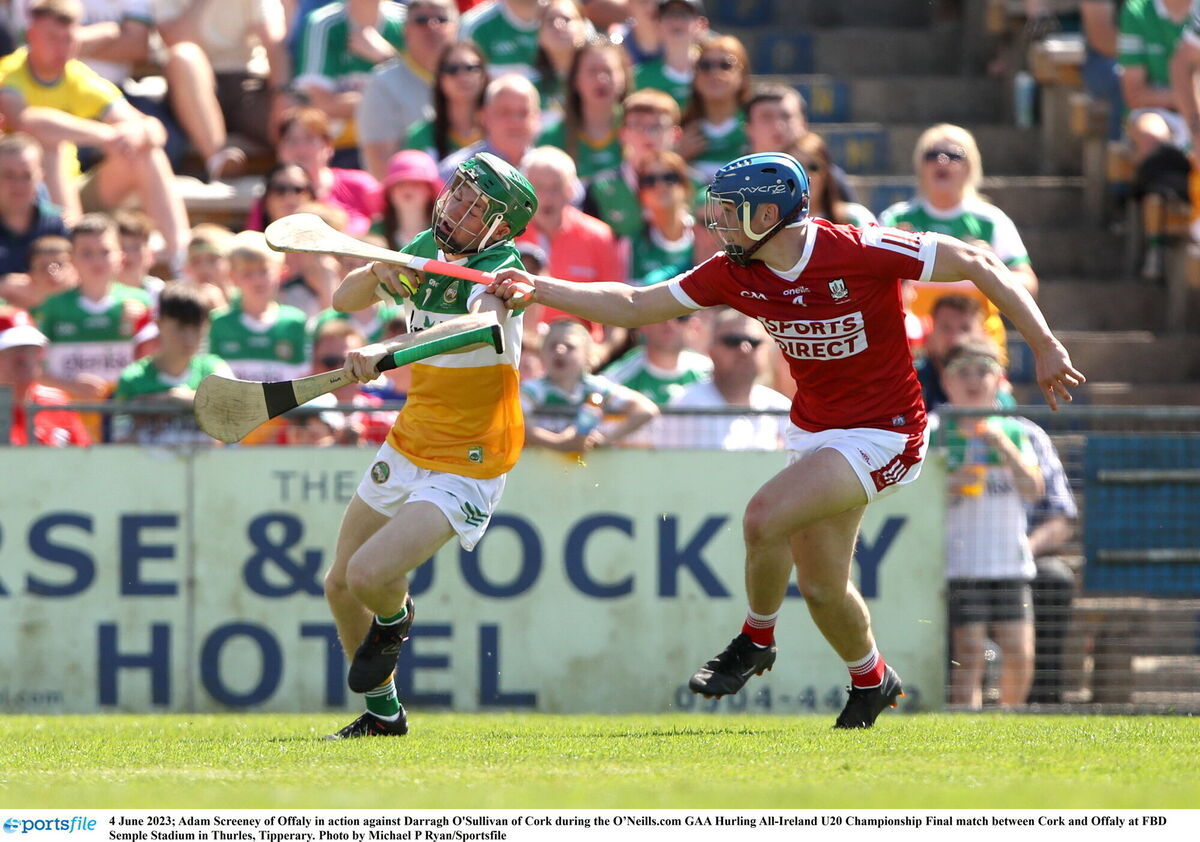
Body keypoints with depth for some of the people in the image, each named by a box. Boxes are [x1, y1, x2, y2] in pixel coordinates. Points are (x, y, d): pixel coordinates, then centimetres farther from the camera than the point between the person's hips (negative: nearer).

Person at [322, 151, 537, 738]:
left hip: (466, 467, -8)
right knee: (340, 586, 13)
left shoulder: (497, 269, -22)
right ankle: (382, 713, 35)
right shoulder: (426, 250, 1)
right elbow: (344, 300, 11)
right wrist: (379, 273, -13)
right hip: (407, 445, 8)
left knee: (369, 575, -23)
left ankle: (394, 619, 14)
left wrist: (388, 349, -57)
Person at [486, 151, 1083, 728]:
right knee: (821, 588, 9)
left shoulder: (863, 253, -22)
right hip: (813, 433, 7)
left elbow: (977, 265, -15)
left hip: (882, 435, -7)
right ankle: (870, 680, 36)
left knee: (765, 517, -22)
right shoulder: (736, 274, -4)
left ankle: (756, 641, 3)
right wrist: (538, 290, -6)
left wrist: (1045, 348, -16)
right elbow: (634, 306, 4)